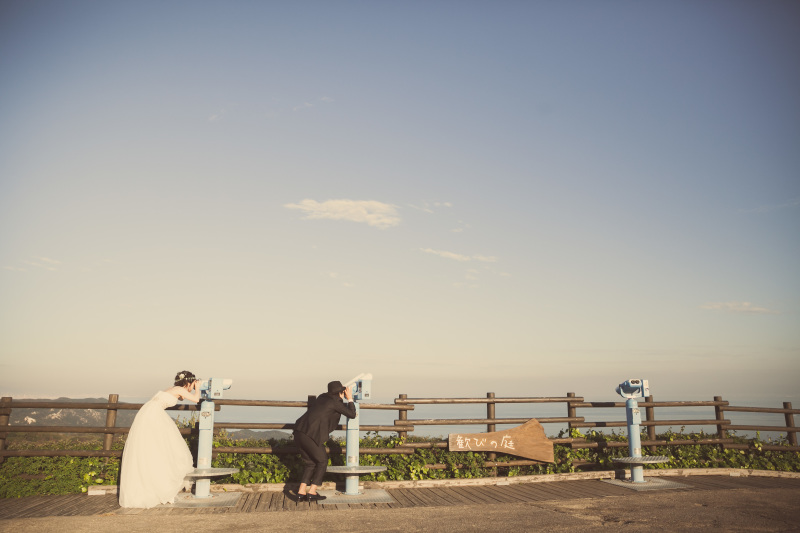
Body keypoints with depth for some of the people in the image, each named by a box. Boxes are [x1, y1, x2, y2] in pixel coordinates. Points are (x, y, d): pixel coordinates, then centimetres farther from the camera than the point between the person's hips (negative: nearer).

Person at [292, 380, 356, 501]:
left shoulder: (322, 397, 21)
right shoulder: (335, 402, 0)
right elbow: (352, 415, 6)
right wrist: (350, 399, 15)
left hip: (299, 432, 8)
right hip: (311, 434, -8)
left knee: (310, 463, 18)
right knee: (322, 462, 9)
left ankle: (301, 493, 12)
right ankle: (312, 493, 6)